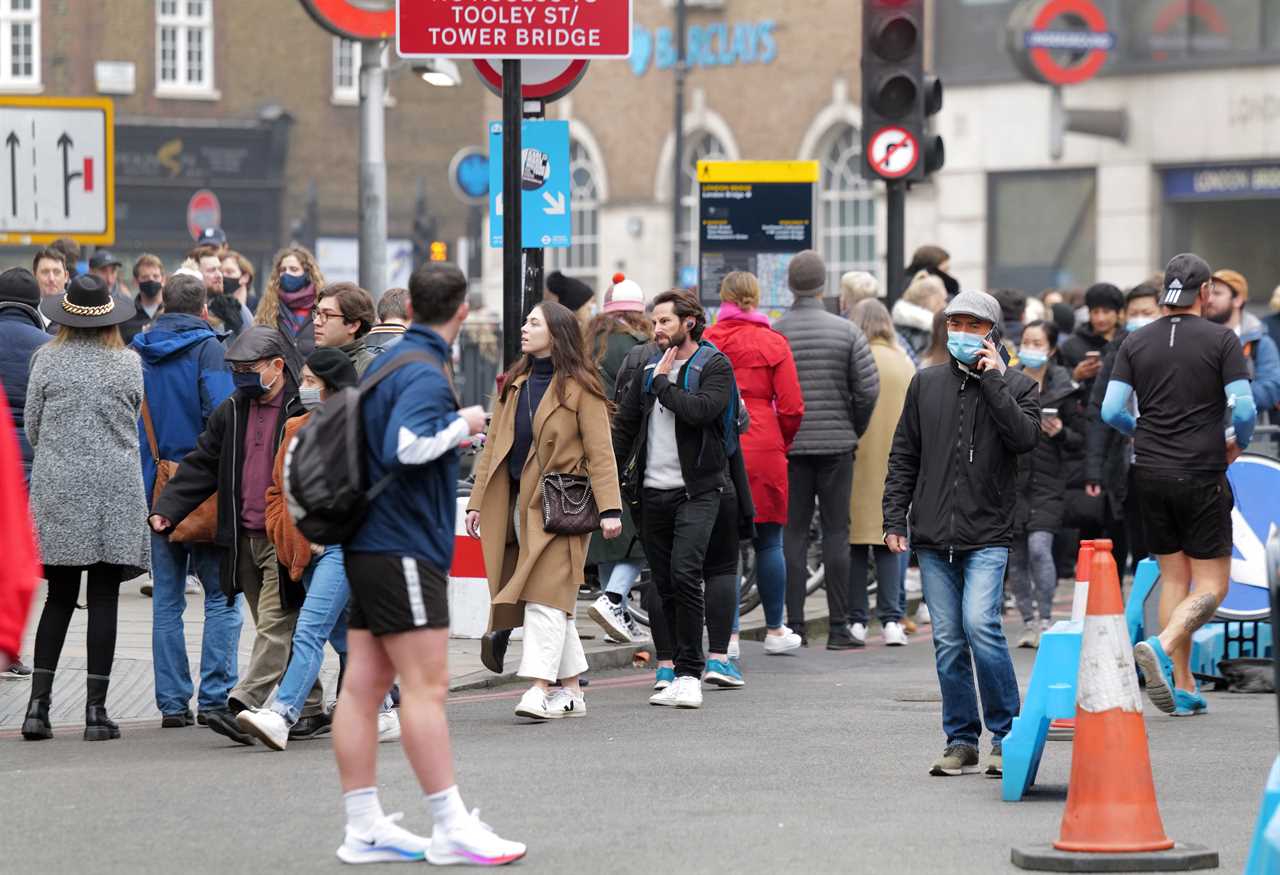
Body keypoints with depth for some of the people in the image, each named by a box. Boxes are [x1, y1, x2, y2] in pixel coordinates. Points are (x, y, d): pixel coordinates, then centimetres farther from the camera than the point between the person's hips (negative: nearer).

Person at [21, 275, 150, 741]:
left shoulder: (47, 358, -2)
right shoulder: (128, 363, -2)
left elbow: (31, 425, 5)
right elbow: (133, 421, 9)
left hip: (57, 488, 1)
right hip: (115, 488, -1)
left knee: (59, 597, 10)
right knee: (104, 598, 2)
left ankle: (38, 703, 2)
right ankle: (96, 710, 1)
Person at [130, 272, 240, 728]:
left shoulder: (137, 352, 8)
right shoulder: (207, 348, -7)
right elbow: (221, 414, -18)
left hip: (156, 488, 5)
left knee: (166, 600, 9)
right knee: (221, 596, 3)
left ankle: (172, 702, 8)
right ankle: (215, 698, -4)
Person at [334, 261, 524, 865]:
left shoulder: (386, 363, 14)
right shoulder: (426, 373, -14)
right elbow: (407, 446, -29)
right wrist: (462, 424, -14)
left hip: (370, 545, 9)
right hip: (404, 548, -9)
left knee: (363, 685, 6)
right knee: (426, 686, -8)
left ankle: (364, 828, 8)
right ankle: (452, 828, -6)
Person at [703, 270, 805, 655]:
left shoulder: (705, 342, 2)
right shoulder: (773, 343, -1)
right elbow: (791, 406, -3)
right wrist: (783, 443, 13)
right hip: (762, 449, -1)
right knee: (768, 540, 7)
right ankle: (775, 631, 12)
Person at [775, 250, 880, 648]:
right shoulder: (847, 332, -3)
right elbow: (868, 390, -7)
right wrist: (854, 432, 8)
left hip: (788, 446, 1)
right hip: (836, 444, -1)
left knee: (792, 533, 4)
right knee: (836, 531, 2)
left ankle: (794, 624, 2)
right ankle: (839, 627, 1)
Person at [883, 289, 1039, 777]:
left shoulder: (1016, 387, 5)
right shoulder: (927, 384, 13)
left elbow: (1025, 437, -15)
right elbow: (903, 457, 14)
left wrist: (992, 380, -12)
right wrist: (895, 519, 5)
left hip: (988, 535, -3)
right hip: (933, 536, 3)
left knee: (980, 623, -19)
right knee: (948, 642, 3)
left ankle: (1005, 734, -8)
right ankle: (962, 741, 11)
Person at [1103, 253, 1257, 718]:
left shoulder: (1135, 343, 4)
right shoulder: (1221, 340, -6)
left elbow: (1111, 411, -1)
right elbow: (1244, 409, -11)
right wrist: (1237, 444, 10)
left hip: (1151, 472, 4)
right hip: (1202, 474, -4)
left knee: (1174, 578, 13)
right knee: (1212, 584, 2)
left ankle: (1183, 687, 10)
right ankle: (1161, 646, -24)